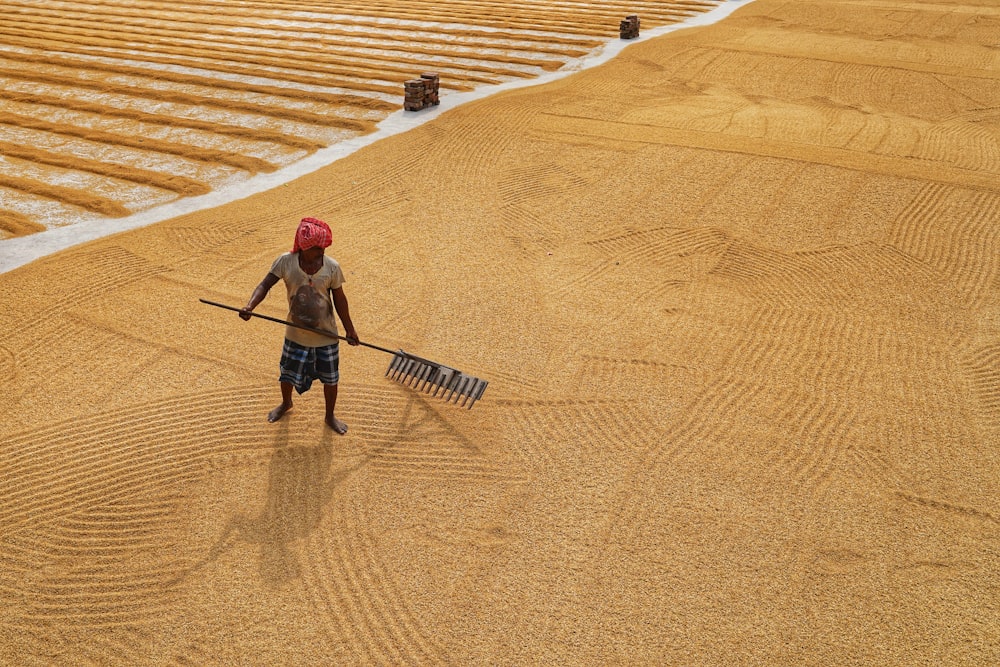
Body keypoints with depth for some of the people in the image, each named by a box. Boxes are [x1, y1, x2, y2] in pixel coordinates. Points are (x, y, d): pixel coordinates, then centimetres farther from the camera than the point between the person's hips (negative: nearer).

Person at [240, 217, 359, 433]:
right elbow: (265, 285, -19)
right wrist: (250, 306, -38)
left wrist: (349, 328, 1)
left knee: (330, 378, 13)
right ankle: (286, 403, 52)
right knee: (287, 374, 19)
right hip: (296, 335, 1)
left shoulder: (332, 267, -14)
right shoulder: (285, 262, -15)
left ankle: (330, 416, 38)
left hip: (326, 336, 0)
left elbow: (339, 299, -4)